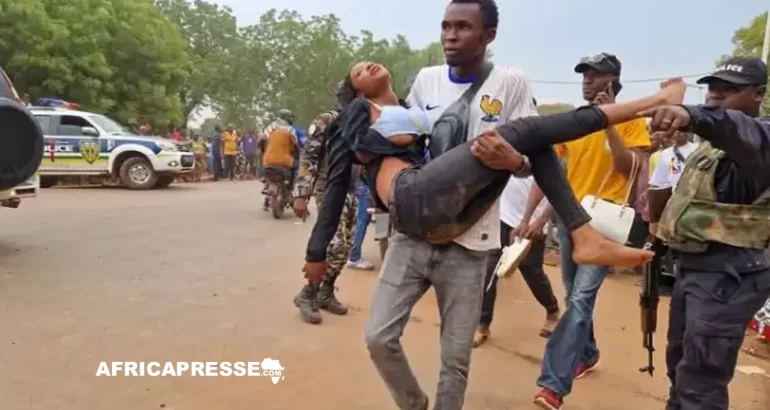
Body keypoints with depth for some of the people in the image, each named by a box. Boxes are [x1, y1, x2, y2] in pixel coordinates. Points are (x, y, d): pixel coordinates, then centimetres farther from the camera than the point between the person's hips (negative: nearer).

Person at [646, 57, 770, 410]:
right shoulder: (715, 142, 19)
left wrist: (695, 116, -55)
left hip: (729, 271, -9)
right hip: (695, 264, 10)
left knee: (700, 381, -9)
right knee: (681, 365, 22)